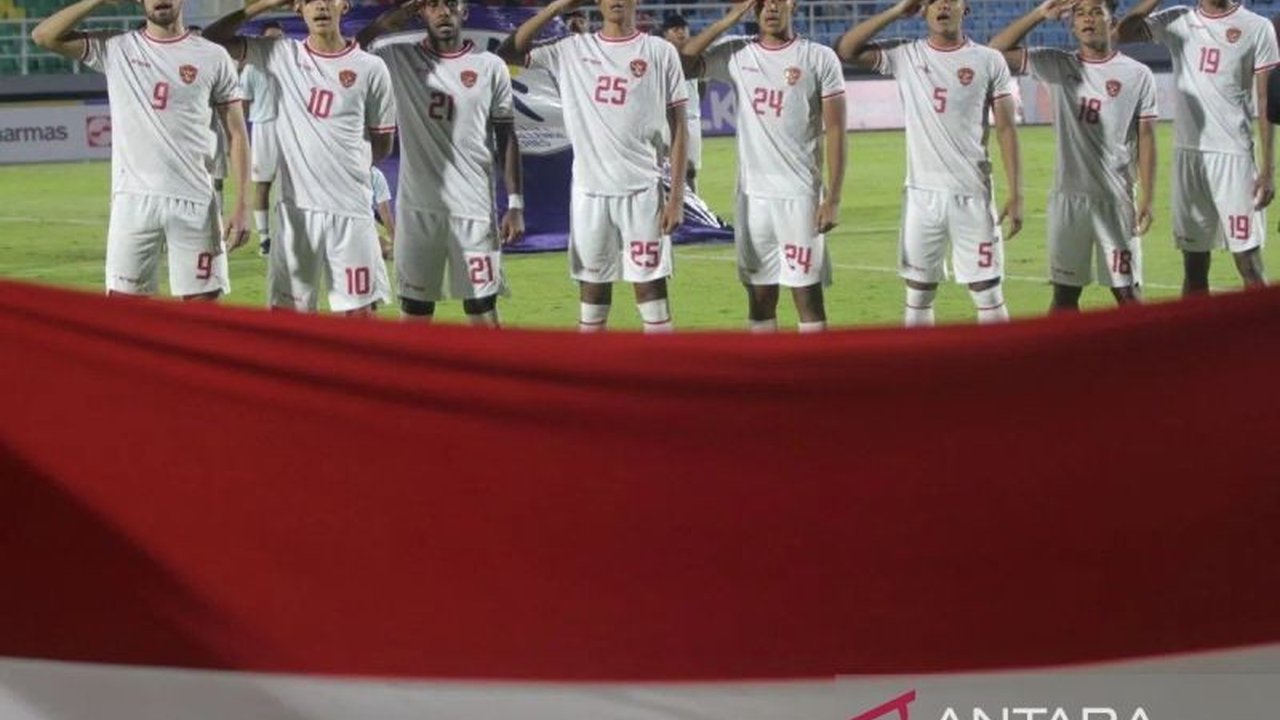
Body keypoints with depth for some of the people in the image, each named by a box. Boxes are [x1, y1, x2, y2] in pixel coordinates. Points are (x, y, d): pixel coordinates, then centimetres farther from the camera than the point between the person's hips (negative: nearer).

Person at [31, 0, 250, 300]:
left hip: (194, 202, 0)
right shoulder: (115, 48, 5)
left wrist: (239, 204, -4)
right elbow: (43, 36, -4)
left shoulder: (212, 57, 3)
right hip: (133, 200, 0)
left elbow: (237, 133, 4)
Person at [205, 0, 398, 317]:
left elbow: (383, 144, 10)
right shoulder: (280, 54, 3)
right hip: (296, 209, 2)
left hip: (350, 210, -1)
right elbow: (212, 38, 0)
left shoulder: (371, 68, 0)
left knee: (359, 313, 2)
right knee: (286, 310, 6)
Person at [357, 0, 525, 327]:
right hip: (417, 207, 1)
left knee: (482, 307, 2)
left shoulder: (490, 67, 3)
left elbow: (506, 137, 4)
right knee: (415, 307, 6)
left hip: (473, 206, -1)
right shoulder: (398, 59, 3)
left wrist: (515, 205, -2)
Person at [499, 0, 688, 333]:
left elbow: (677, 126, 1)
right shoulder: (573, 50, 7)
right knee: (592, 289, 7)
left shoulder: (660, 52, 1)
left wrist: (676, 195, -5)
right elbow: (508, 52, 4)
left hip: (642, 190, -2)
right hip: (589, 191, 2)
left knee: (650, 288, -2)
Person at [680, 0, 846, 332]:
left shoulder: (819, 58, -2)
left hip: (800, 195, -3)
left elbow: (835, 131, -3)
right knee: (759, 296, 8)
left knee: (807, 295, -3)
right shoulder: (736, 54, 6)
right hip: (752, 195, 3)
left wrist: (833, 199, -10)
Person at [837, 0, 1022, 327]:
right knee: (918, 294, 8)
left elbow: (1006, 129, 0)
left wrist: (1015, 195, -6)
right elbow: (845, 51, -5)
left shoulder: (988, 61, 0)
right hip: (921, 194, 2)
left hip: (972, 194, -2)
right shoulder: (905, 55, 4)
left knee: (988, 295, 2)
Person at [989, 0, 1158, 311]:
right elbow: (996, 51, 0)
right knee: (1065, 291, 6)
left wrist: (1146, 198, -7)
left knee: (1126, 292, 1)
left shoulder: (1137, 74, 0)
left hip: (1116, 198, -2)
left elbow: (1146, 138, -1)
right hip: (1068, 197, 2)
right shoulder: (1055, 65, 5)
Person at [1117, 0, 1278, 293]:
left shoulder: (1256, 28, 0)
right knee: (1194, 263, 9)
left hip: (1233, 156, -3)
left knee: (1249, 263, -6)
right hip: (1187, 155, 4)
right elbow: (1123, 33, -4)